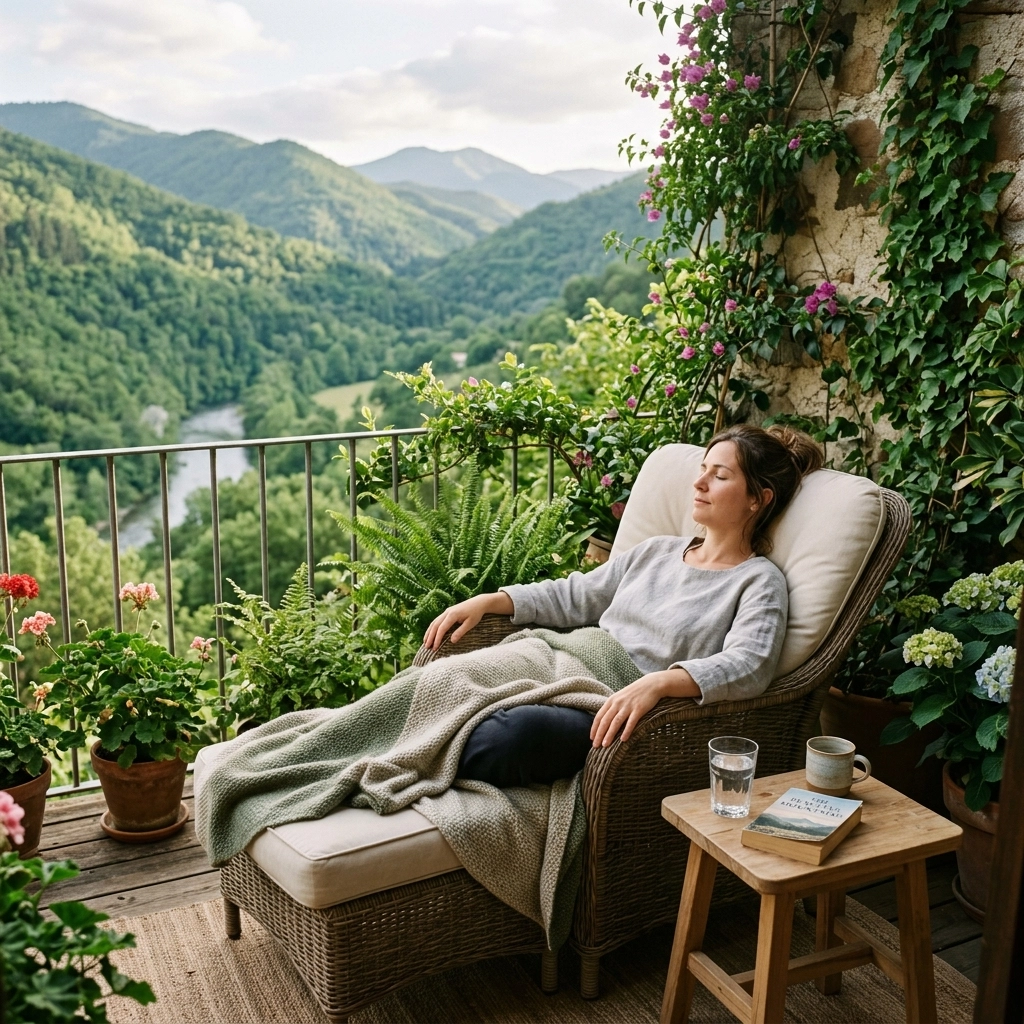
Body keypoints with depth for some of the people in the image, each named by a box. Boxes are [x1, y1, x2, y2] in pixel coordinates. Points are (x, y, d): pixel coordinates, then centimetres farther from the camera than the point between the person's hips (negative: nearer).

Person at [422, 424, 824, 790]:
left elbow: (748, 667, -18)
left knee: (522, 727, -35)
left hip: (629, 717, -6)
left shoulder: (760, 582, 1)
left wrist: (657, 683, -35)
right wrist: (487, 602, 12)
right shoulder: (656, 552, 22)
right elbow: (572, 597, 24)